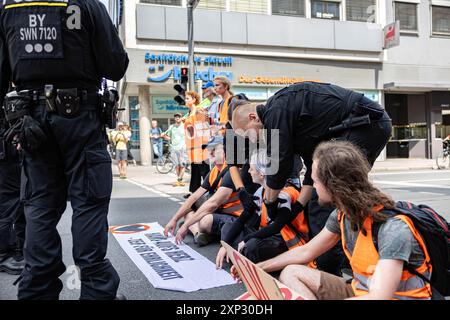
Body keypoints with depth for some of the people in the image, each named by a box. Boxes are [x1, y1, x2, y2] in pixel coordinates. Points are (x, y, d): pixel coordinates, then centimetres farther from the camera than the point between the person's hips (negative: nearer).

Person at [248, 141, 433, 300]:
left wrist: (302, 297, -34)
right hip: (361, 292, 7)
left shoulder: (393, 228, -27)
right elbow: (306, 251, 9)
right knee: (290, 273, 1)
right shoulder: (341, 214, -5)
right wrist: (257, 268, 8)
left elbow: (378, 297, -34)